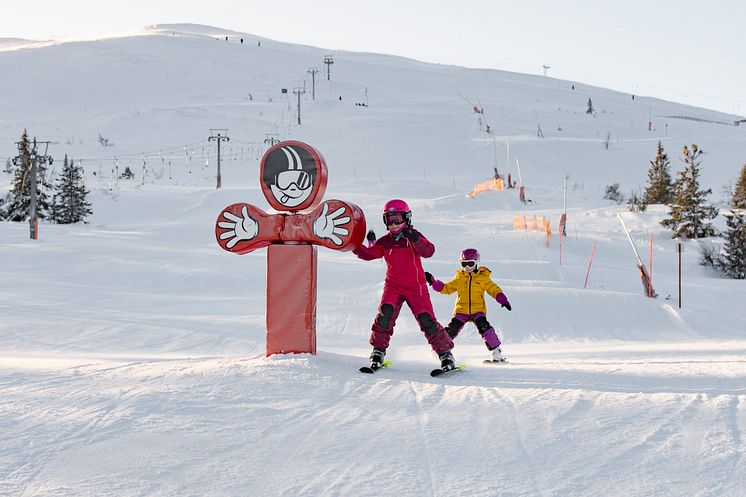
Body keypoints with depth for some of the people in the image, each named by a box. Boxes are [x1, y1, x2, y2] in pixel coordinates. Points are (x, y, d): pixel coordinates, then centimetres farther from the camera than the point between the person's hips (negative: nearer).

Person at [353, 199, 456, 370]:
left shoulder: (414, 237, -3)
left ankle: (445, 352, 0)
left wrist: (414, 239, -35)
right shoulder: (385, 242, 8)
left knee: (426, 319, -10)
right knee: (385, 313, -19)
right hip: (393, 286, 3)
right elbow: (369, 254, 4)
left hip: (416, 287, -2)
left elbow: (428, 251, -19)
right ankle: (378, 350, -7)